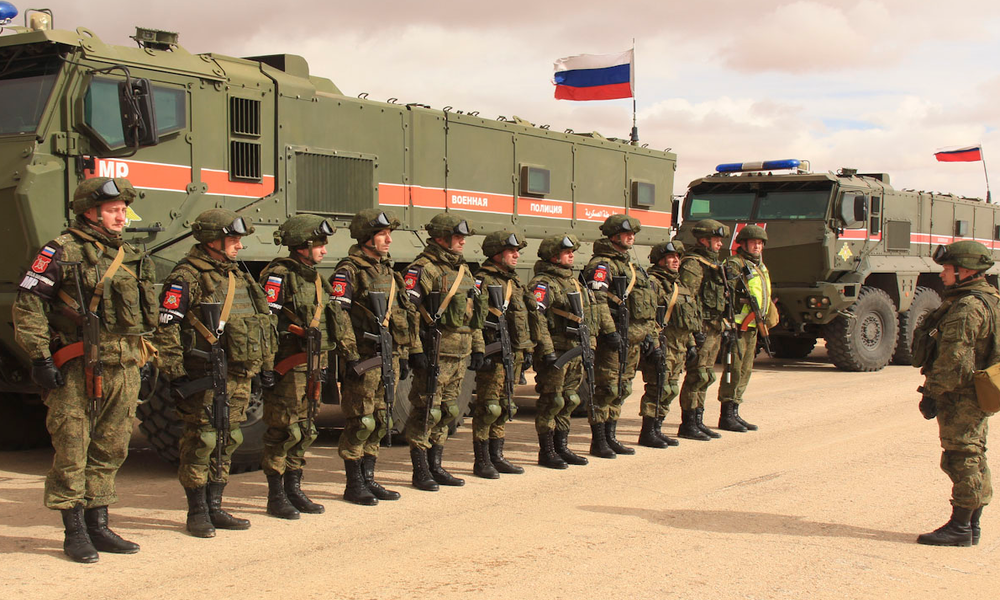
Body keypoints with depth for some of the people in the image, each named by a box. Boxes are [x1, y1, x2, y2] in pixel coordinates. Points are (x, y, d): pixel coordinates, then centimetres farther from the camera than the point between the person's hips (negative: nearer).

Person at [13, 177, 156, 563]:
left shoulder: (133, 259, 16)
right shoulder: (62, 252, -4)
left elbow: (150, 315, 24)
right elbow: (27, 305, -8)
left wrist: (146, 357, 21)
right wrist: (40, 357, -13)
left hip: (124, 371, 6)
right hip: (76, 371, -6)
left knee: (110, 451, 10)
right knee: (71, 452, -2)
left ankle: (98, 526, 20)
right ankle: (75, 532, 8)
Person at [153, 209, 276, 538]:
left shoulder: (238, 277, 16)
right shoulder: (186, 278, -8)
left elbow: (262, 324, 23)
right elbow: (166, 329, -13)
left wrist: (266, 366, 19)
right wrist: (175, 374, -16)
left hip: (239, 378, 8)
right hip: (203, 378, -8)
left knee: (227, 442, 11)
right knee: (200, 442, -2)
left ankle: (214, 508, 21)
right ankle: (197, 512, 8)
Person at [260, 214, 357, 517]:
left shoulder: (315, 278, 17)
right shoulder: (278, 276, -11)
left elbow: (338, 319, 23)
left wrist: (350, 352, 20)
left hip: (313, 367, 9)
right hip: (287, 368, -8)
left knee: (305, 432, 13)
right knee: (283, 431, -3)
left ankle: (294, 490, 22)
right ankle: (276, 496, 5)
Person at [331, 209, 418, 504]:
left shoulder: (387, 270, 17)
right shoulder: (348, 271, -8)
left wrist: (403, 355, 20)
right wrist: (348, 358, -19)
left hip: (389, 356, 8)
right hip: (364, 358, -8)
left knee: (380, 423, 11)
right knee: (360, 422, -3)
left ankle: (368, 480, 20)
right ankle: (354, 484, 7)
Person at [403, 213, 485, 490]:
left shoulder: (463, 270, 18)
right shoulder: (422, 269, -10)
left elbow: (473, 313, 23)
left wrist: (477, 348, 19)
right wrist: (415, 350, -22)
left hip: (460, 353, 8)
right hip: (434, 353, -8)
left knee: (447, 412, 13)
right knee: (426, 412, -4)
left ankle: (435, 466, 23)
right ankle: (420, 471, 4)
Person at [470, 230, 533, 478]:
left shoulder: (514, 282, 18)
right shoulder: (483, 281, -9)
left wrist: (526, 350, 21)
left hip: (514, 355, 9)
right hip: (494, 356, -9)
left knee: (504, 408, 13)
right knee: (488, 408, -5)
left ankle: (496, 457, 21)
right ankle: (482, 461, 2)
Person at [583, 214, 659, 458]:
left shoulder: (631, 265, 22)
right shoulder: (601, 264, -8)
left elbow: (647, 305, 25)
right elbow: (598, 300, -20)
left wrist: (650, 335, 21)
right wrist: (610, 331, -26)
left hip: (634, 338, 9)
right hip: (613, 338, -9)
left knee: (622, 389, 12)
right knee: (607, 389, -7)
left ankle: (610, 437, 21)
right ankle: (598, 441, -1)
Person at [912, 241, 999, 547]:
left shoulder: (966, 308, -20)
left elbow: (953, 360, -24)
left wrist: (932, 392, -18)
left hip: (961, 397, -11)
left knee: (962, 461, -5)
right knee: (973, 459, 14)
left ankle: (959, 528, 1)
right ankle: (970, 526, 21)